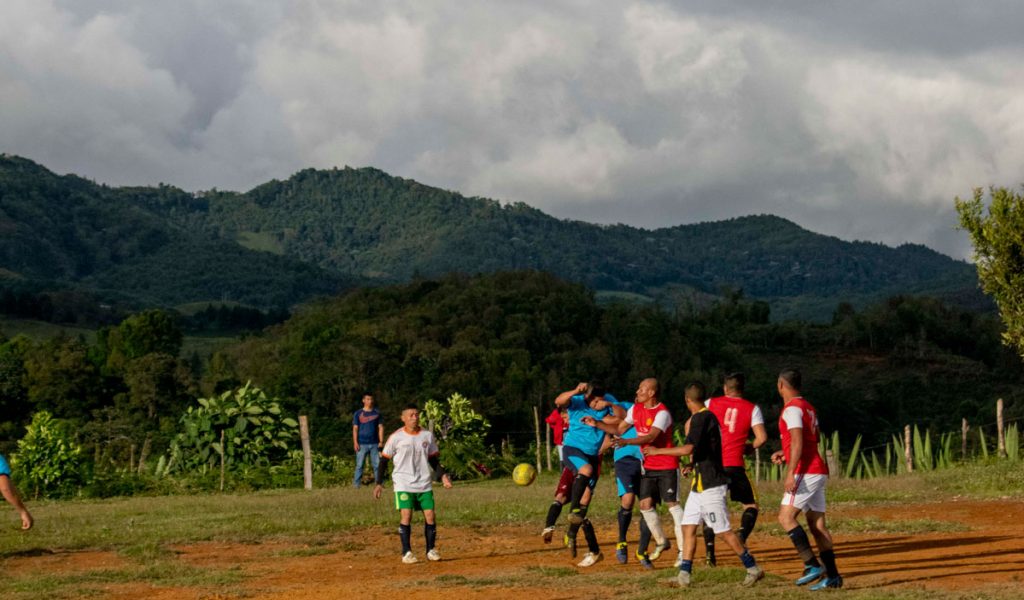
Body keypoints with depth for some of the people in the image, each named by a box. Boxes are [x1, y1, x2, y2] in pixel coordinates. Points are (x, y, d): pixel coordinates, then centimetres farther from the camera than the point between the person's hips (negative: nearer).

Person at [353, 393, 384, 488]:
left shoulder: (377, 413, 10)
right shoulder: (358, 413, 6)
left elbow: (380, 427, 10)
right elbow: (355, 428, 4)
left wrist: (381, 442, 1)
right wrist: (355, 443, -5)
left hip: (374, 444, 1)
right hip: (362, 444, -1)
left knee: (377, 465, 1)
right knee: (359, 465, -1)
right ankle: (356, 485, 3)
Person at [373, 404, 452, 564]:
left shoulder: (427, 436, 7)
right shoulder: (396, 437, -4)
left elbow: (433, 459, 16)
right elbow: (384, 460, 2)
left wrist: (443, 475, 2)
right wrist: (379, 483, -2)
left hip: (424, 484, 3)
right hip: (403, 484, -3)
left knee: (430, 516, -2)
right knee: (406, 516, -14)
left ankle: (431, 550, 13)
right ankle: (406, 552, -4)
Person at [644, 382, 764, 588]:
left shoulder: (701, 418, -16)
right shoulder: (707, 416, 15)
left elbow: (688, 449, -26)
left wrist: (658, 451, -18)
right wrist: (694, 464, 21)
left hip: (710, 485, -10)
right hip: (700, 484, 10)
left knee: (724, 531, -6)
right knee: (688, 527, 7)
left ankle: (753, 569, 0)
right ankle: (684, 575, 6)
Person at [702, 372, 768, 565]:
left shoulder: (711, 403, 8)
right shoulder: (752, 408, 4)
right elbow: (762, 437, -6)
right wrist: (750, 448, 14)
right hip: (734, 465, -2)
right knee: (751, 505, 12)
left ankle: (709, 546, -2)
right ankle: (741, 539, -13)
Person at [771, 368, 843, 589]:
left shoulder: (792, 408, -11)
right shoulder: (808, 407, 19)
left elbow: (798, 442, -20)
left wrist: (790, 474, -25)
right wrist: (785, 453, 30)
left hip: (806, 471, -10)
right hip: (818, 470, 10)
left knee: (785, 517, -11)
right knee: (817, 523, 8)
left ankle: (812, 566, -19)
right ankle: (832, 575, 5)